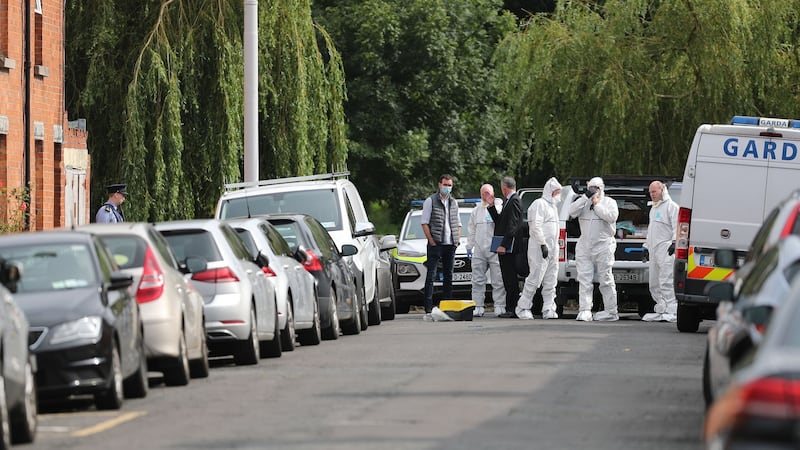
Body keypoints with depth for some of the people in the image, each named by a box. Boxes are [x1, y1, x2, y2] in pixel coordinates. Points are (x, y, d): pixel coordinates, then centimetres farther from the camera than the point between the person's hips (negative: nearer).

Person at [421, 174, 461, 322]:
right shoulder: (430, 201, -2)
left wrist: (457, 240, 8)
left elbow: (458, 223, 22)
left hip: (450, 245, 6)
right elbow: (424, 223, -5)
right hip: (436, 245, -6)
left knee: (448, 277, 9)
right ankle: (428, 310, -12)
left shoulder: (454, 203, 15)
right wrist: (432, 242, -11)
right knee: (431, 277, -8)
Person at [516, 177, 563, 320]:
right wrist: (543, 244, -21)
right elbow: (536, 225, -17)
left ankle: (548, 309, 6)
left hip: (552, 249, 9)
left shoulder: (552, 206, 22)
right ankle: (523, 308, -2)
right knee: (535, 279, -9)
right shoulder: (539, 204, -8)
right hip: (540, 248, -9)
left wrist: (554, 247, 18)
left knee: (551, 281, 5)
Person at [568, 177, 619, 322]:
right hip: (584, 248, 3)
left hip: (603, 248, -3)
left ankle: (611, 311, 5)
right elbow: (572, 212, -4)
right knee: (584, 279, -4)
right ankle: (585, 311, -5)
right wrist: (585, 197, -9)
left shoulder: (609, 202, 5)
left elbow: (612, 217, -12)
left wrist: (597, 205, -9)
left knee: (605, 280, -1)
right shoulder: (584, 202, 13)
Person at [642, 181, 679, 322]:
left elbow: (676, 227, -12)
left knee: (666, 281, -16)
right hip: (654, 250, 10)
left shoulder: (671, 206, -3)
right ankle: (661, 310, 13)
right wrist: (646, 247, 29)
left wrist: (674, 242, -22)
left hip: (666, 248, -10)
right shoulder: (653, 209, 25)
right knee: (654, 284, 8)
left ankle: (671, 311, -18)